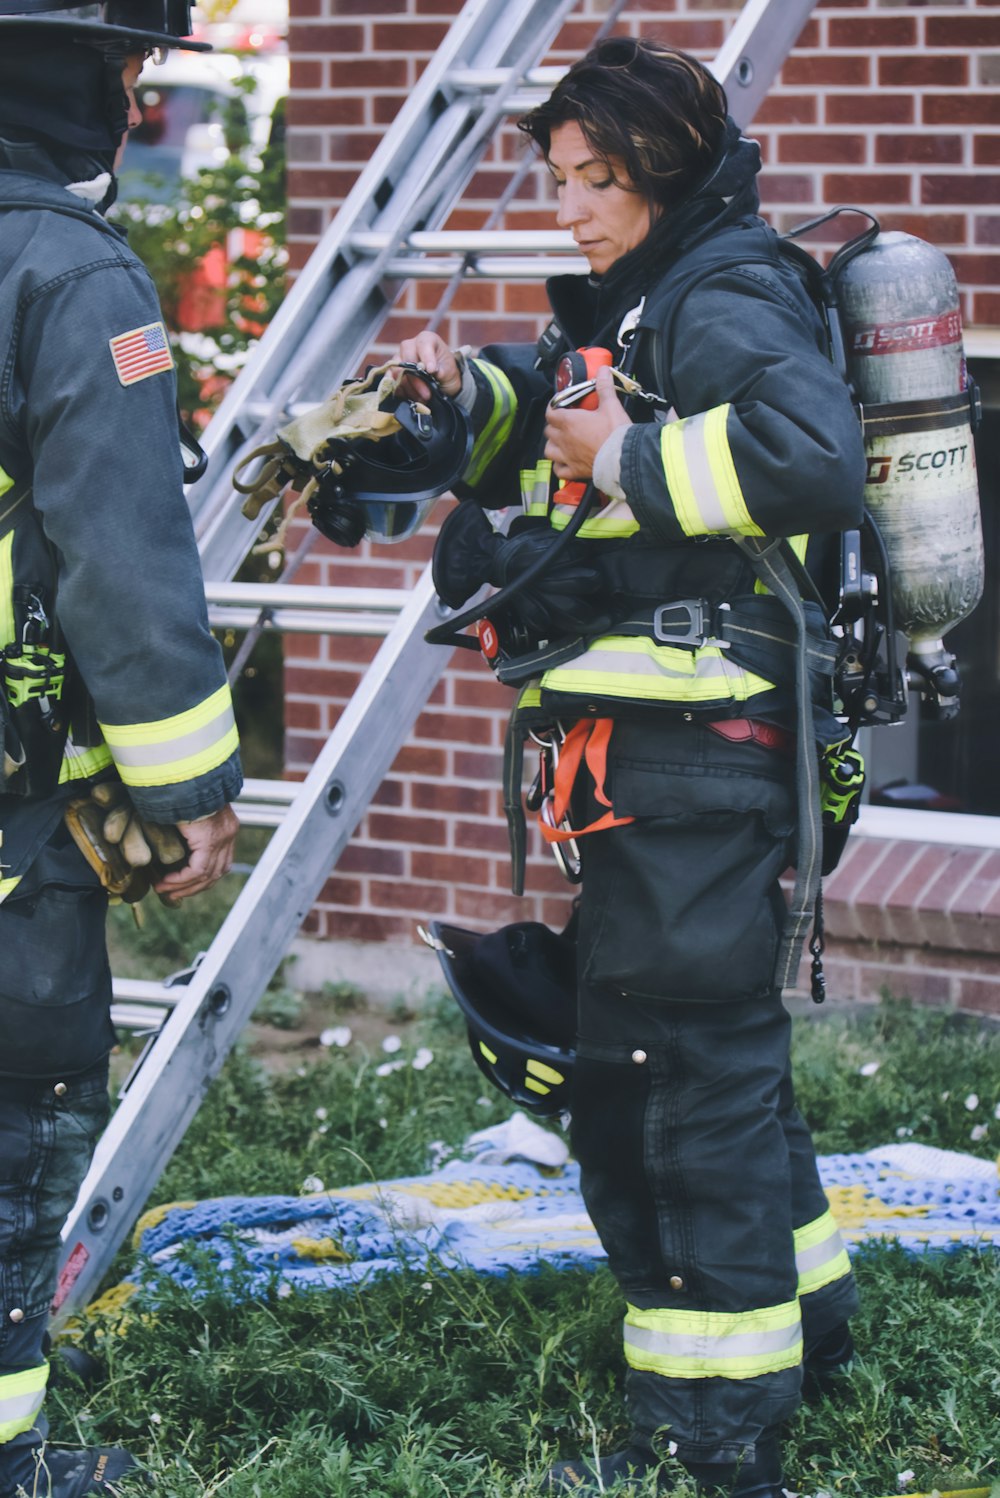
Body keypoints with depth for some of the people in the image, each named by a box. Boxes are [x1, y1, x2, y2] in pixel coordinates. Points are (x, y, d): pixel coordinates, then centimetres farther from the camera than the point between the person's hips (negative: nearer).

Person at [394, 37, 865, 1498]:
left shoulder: (725, 305, -14)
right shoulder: (630, 306, 17)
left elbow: (811, 451, -32)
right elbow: (545, 418, 31)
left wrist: (633, 460, -22)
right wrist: (468, 392, 9)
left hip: (697, 757, -11)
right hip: (654, 758, 11)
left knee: (699, 1064, -7)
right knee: (634, 1055, 22)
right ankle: (797, 1312, 36)